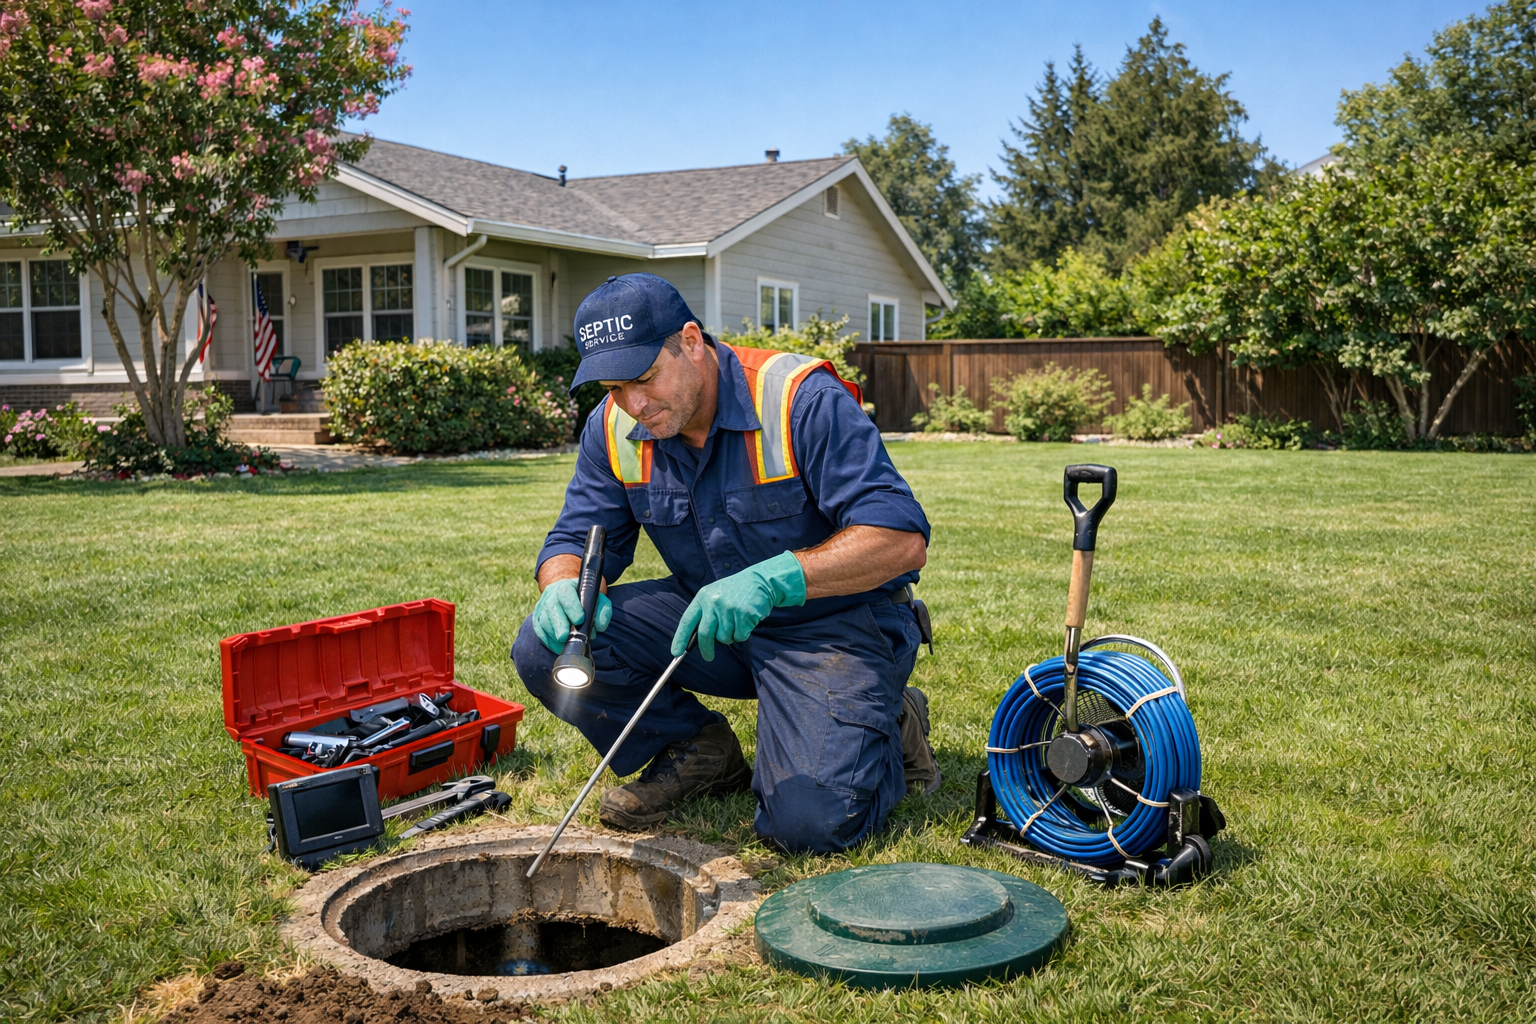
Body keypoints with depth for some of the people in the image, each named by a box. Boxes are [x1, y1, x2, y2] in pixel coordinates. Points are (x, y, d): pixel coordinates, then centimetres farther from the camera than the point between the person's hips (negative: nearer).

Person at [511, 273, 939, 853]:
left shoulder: (803, 400, -23)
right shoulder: (615, 427, -5)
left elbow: (902, 538, -28)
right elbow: (577, 539, 1)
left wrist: (774, 579, -41)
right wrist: (563, 587, -25)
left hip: (832, 623, -5)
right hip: (708, 616, 6)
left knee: (811, 820, -25)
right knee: (544, 646, -14)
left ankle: (886, 732, 10)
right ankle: (699, 752, 8)